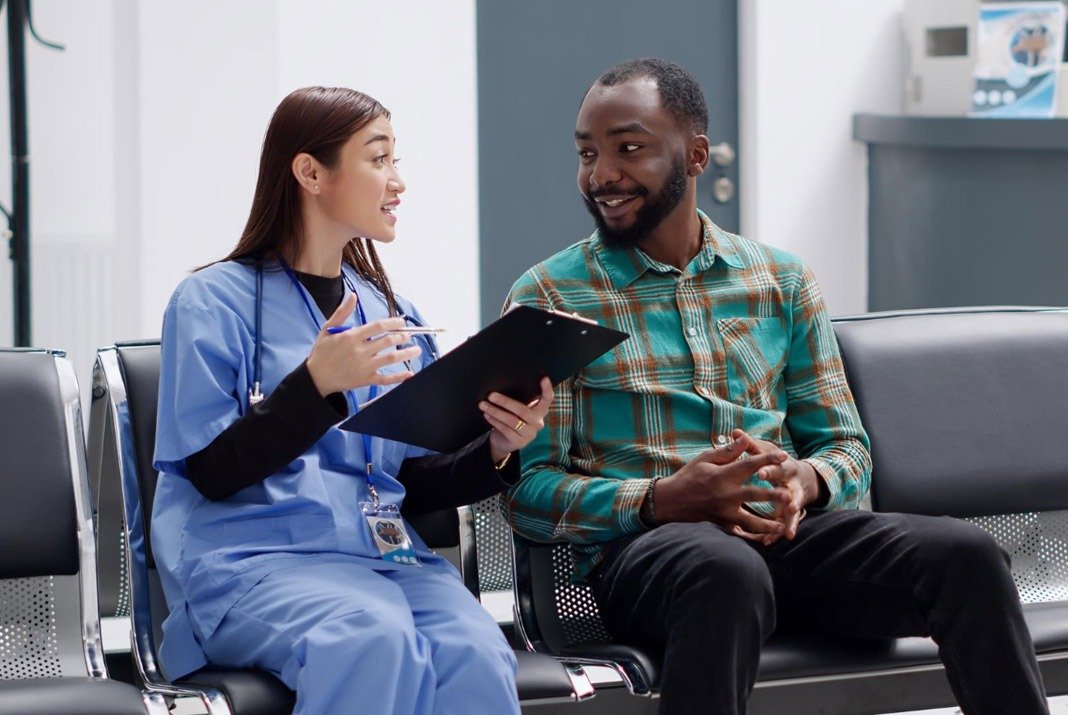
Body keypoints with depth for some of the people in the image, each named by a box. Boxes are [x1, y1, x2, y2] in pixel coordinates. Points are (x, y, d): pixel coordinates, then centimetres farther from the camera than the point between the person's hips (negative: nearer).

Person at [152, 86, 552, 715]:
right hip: (256, 557, -4)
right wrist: (317, 384, -18)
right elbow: (211, 472, -5)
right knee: (373, 637, -38)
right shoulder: (213, 302, 4)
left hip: (386, 555, 5)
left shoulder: (395, 316, 21)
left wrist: (495, 453, 0)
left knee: (475, 655, -31)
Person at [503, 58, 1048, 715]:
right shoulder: (548, 298, 7)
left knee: (966, 553, -24)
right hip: (641, 545, -3)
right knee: (730, 570, -40)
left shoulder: (781, 281, 18)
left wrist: (803, 481, -8)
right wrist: (662, 500, -18)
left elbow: (846, 447, 18)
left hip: (787, 532, 4)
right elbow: (528, 489, -1)